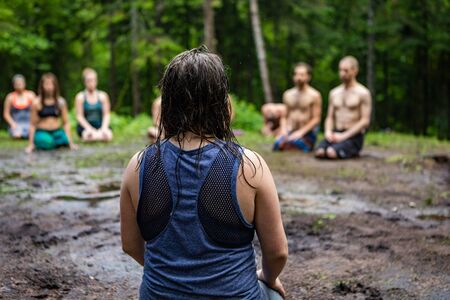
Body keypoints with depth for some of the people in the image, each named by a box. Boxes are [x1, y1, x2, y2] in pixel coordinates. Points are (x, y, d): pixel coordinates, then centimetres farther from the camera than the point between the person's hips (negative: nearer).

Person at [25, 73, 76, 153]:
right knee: (46, 142, -36)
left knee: (65, 140, -30)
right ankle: (38, 143, 0)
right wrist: (30, 144, -2)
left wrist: (70, 141, -3)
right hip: (42, 132, -3)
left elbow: (66, 123, 6)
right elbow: (32, 124, 0)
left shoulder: (61, 102, 3)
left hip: (57, 132, 3)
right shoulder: (36, 103, -3)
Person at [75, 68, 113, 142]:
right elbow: (79, 116, -3)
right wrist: (90, 129, -17)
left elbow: (106, 114, 3)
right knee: (88, 135, -37)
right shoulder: (80, 97, 2)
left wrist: (103, 128, -15)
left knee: (108, 135, -31)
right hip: (85, 126, -2)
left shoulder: (103, 96, 7)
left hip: (100, 125, 2)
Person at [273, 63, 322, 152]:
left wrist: (301, 132, -15)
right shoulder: (287, 94, 16)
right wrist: (283, 129, 0)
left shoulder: (314, 95, 0)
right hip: (289, 131, 3)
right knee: (278, 144, -29)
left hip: (306, 133, -3)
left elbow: (316, 119, -5)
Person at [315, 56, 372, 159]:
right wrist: (328, 131, -5)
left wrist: (344, 135, -15)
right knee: (319, 152, -29)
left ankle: (352, 151, -4)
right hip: (335, 134, 4)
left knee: (332, 153, -34)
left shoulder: (363, 93, -1)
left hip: (354, 136, -4)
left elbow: (365, 121, -8)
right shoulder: (334, 93, 17)